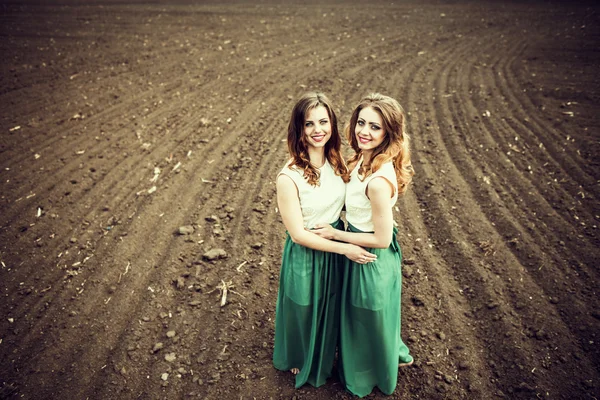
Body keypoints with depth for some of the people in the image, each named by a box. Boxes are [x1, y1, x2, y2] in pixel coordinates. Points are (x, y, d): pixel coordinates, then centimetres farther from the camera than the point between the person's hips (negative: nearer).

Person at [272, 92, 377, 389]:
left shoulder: (337, 161, -9)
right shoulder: (289, 176, -27)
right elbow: (298, 234, -22)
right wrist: (345, 248, -20)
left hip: (335, 248, 6)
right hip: (305, 256, -5)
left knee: (331, 309, 28)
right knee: (305, 311, 20)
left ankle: (324, 357, 58)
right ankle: (301, 361, 53)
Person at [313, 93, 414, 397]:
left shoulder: (379, 180, -34)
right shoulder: (364, 158, -7)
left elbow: (381, 238, -26)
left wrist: (334, 233, -18)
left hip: (372, 259, -8)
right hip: (363, 254, 8)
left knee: (369, 320, 20)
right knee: (375, 317, 32)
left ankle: (372, 377, 50)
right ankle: (395, 353, 60)